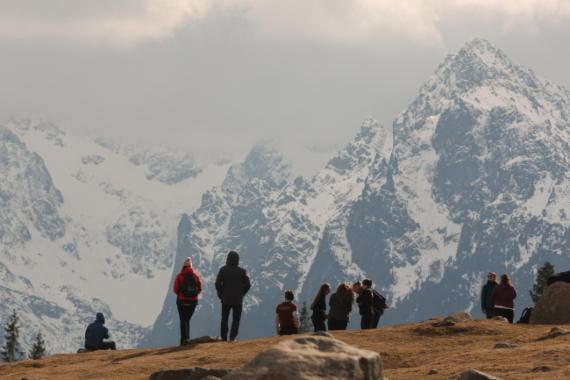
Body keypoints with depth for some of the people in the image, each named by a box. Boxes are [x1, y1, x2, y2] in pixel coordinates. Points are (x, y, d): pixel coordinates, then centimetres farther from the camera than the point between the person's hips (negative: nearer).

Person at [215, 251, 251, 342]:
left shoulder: (223, 270, -5)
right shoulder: (241, 271, -4)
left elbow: (218, 284, -9)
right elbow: (247, 285, -3)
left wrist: (221, 295, 3)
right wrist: (241, 294, 9)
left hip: (226, 299, 1)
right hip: (238, 300, -1)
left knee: (224, 319, 12)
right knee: (236, 319, 4)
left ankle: (223, 338, 11)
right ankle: (232, 337, -9)